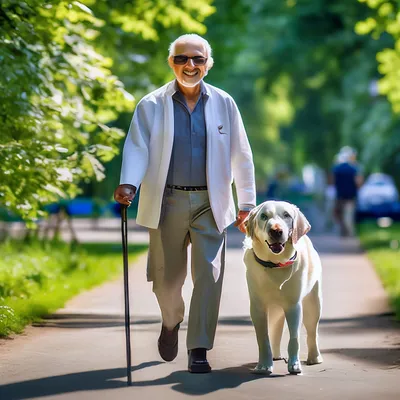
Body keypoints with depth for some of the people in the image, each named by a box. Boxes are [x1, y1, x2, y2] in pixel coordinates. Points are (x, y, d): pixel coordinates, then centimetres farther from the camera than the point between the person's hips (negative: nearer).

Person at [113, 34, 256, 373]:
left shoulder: (223, 104, 6)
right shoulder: (152, 106, 2)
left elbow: (241, 156, 9)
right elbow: (137, 148, -6)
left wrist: (247, 204, 7)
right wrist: (128, 184, -25)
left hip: (210, 204, 0)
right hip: (167, 202, 0)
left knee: (209, 276, -8)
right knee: (166, 279, 7)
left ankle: (199, 351, 0)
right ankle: (171, 322, 40)